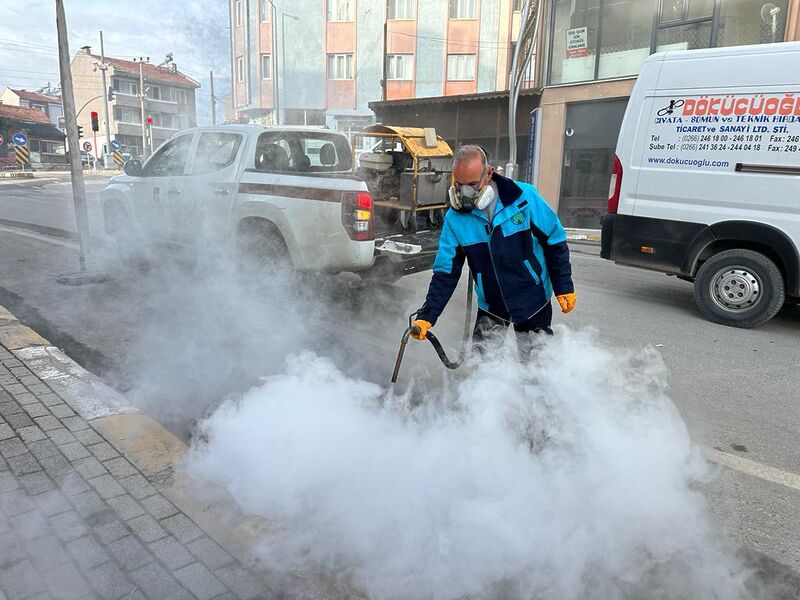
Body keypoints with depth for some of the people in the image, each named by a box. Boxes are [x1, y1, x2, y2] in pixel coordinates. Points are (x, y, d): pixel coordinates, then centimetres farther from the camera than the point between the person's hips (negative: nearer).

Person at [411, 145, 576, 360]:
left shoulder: (524, 196, -17)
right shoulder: (455, 217, -11)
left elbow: (555, 242, -6)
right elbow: (445, 273, -7)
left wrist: (564, 287, -4)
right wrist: (426, 316, -14)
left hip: (534, 302, -1)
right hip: (490, 308, 2)